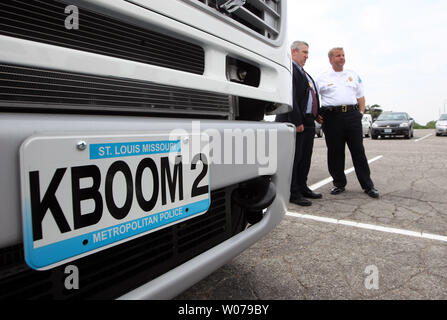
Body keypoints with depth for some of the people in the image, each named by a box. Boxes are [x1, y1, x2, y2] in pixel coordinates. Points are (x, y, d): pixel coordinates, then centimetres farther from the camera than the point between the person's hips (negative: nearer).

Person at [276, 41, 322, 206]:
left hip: (308, 122, 10)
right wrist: (297, 121, -22)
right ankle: (292, 193, 4)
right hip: (294, 122, -10)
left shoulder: (304, 73, 24)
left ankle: (302, 187, 26)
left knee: (305, 157, 14)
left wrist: (315, 114, 17)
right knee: (294, 157, -4)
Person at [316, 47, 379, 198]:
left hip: (352, 115, 2)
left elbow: (361, 96, 21)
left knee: (358, 150, 0)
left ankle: (368, 185, 6)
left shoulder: (353, 75, 19)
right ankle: (339, 183, 15)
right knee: (335, 151, 2)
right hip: (332, 116, -1)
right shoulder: (322, 78, 11)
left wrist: (361, 112, 8)